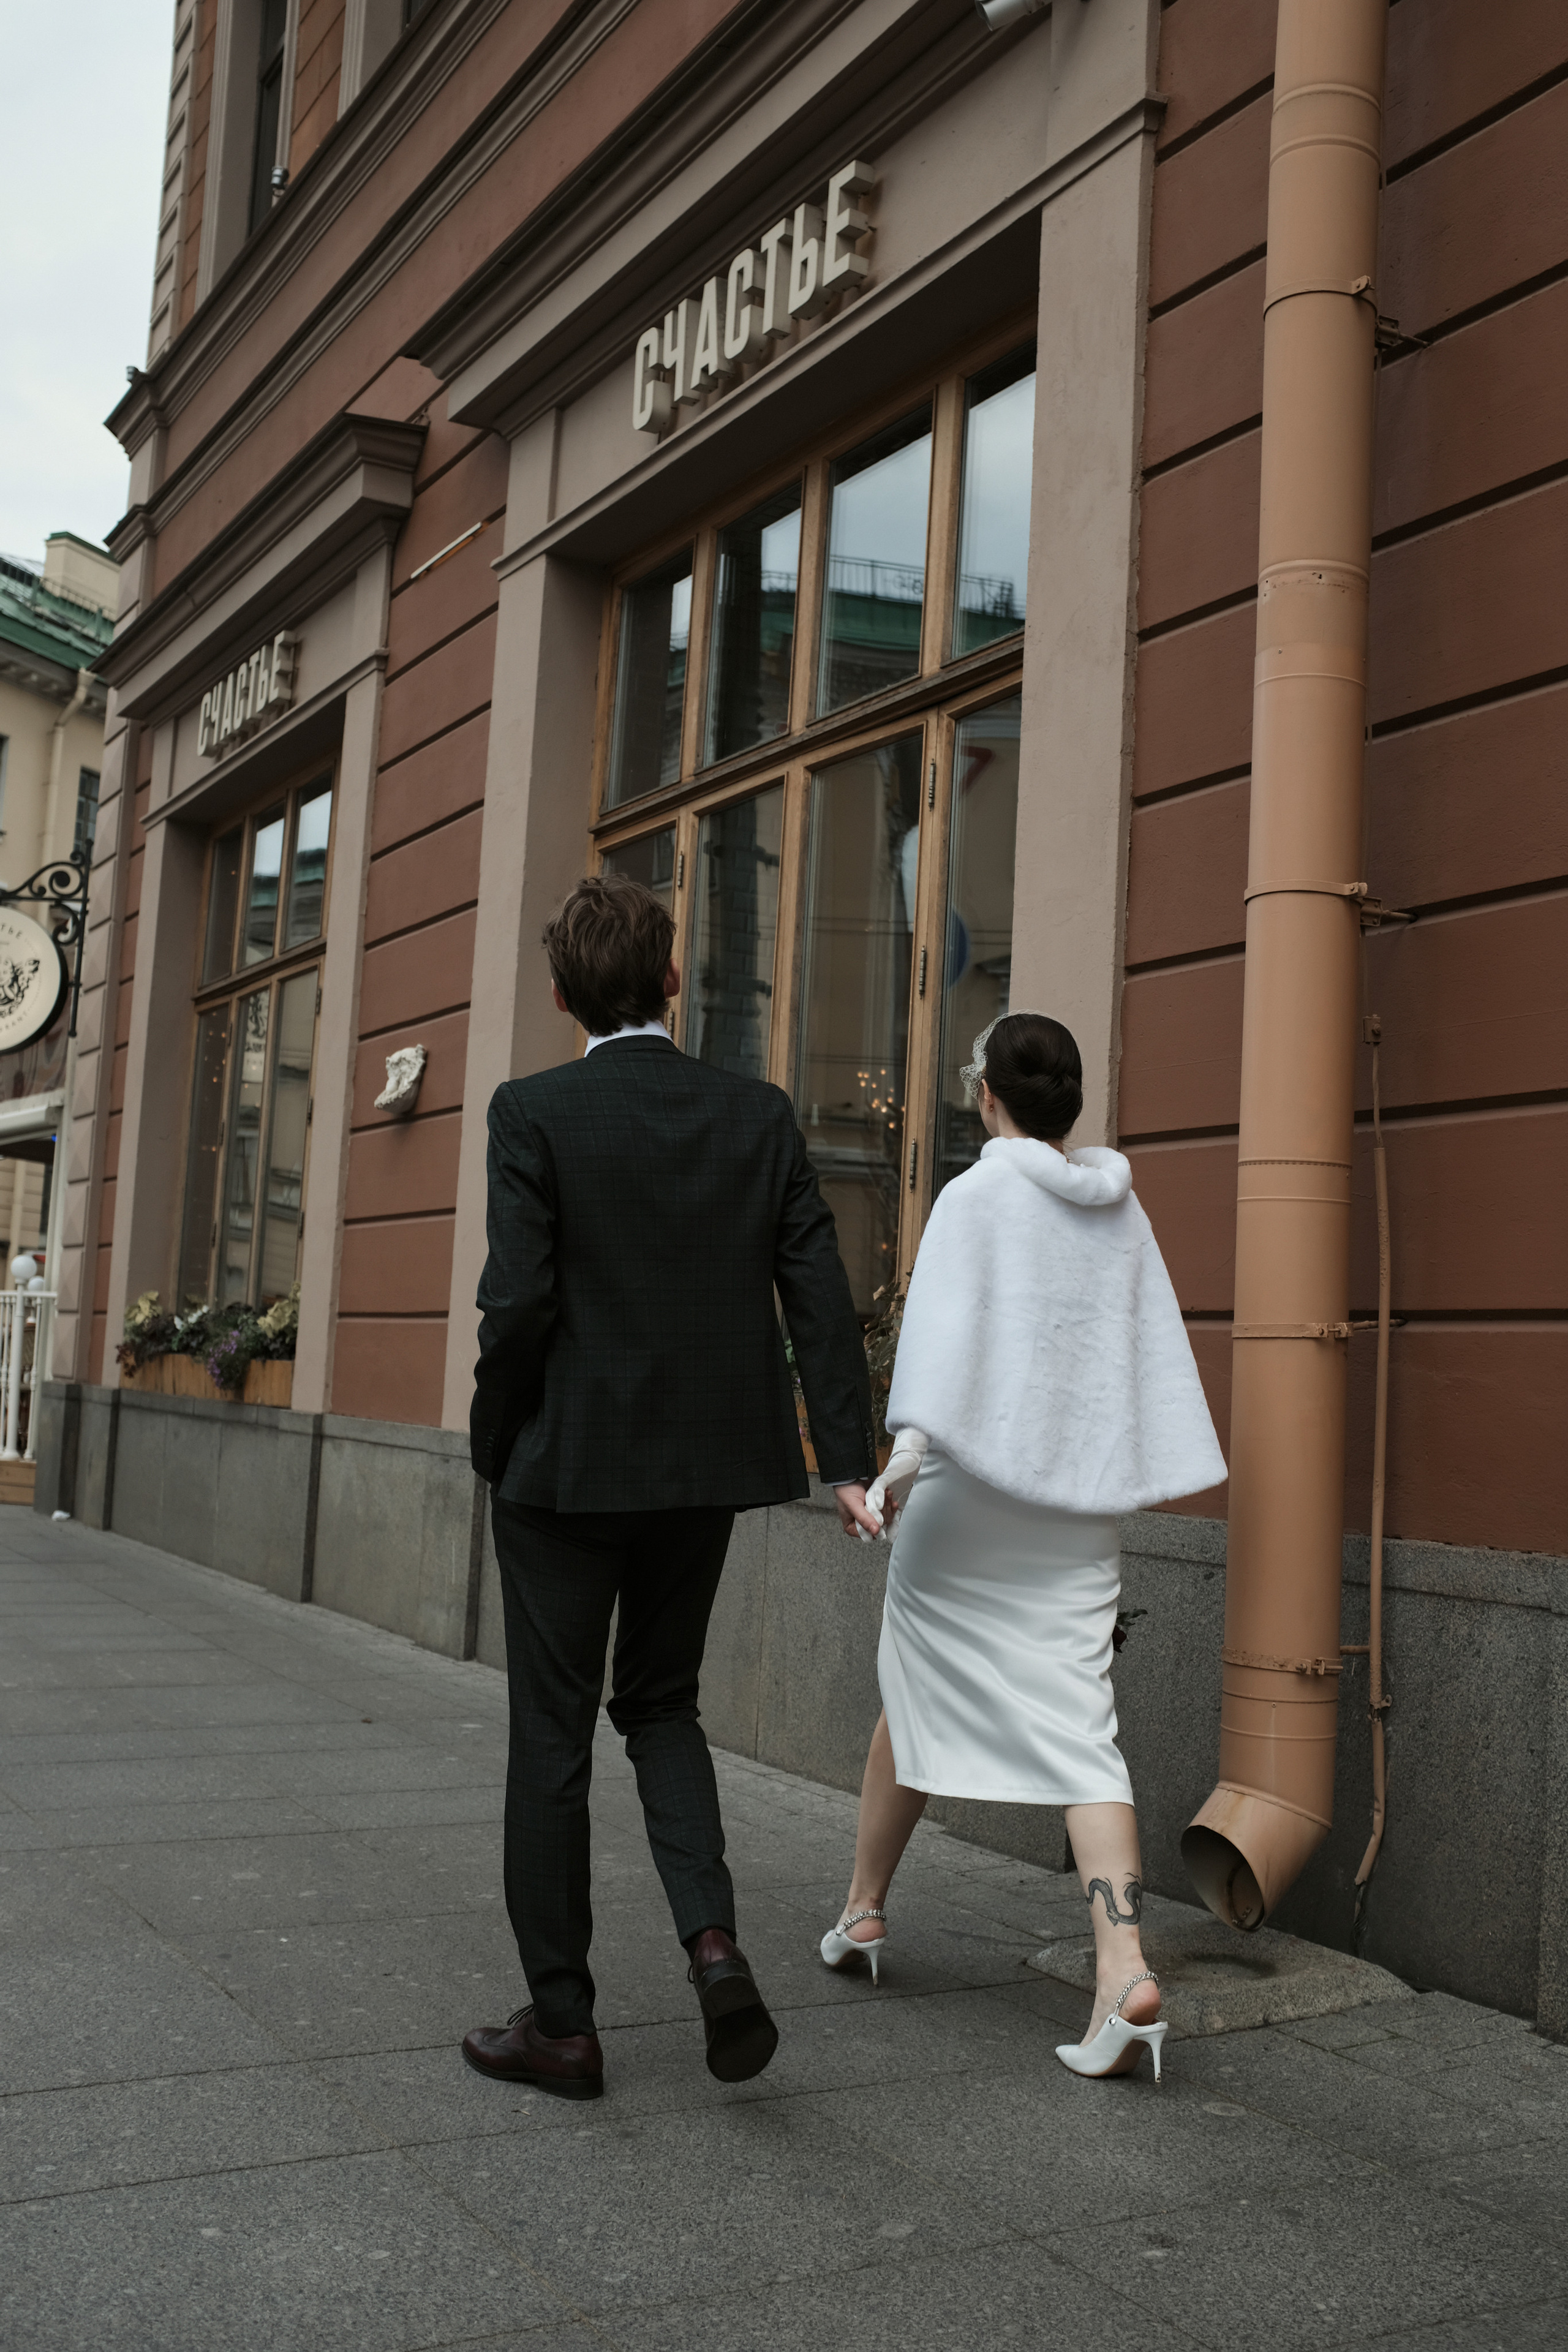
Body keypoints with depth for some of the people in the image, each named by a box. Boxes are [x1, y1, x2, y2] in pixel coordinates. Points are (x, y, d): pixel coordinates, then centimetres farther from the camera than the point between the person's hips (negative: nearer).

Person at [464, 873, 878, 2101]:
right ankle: (713, 1938, 3)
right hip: (708, 1463, 4)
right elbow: (822, 1297, -2)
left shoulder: (535, 1114, -10)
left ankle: (561, 2022, 17)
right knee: (661, 1703, 21)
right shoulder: (760, 1116, 1)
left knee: (554, 1732, 9)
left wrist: (494, 1448, 0)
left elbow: (518, 1302, -15)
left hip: (568, 1464, -4)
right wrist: (849, 1460, 1)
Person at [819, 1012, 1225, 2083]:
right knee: (1081, 1729, -1)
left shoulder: (977, 1196, -7)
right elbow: (1157, 1358, 10)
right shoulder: (1123, 1212, 9)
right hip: (1078, 1510, 4)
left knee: (918, 1701, 15)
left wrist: (907, 1456, -28)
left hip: (968, 1493, -3)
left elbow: (947, 1333, -20)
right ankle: (1125, 1968, -16)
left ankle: (864, 1912, 31)